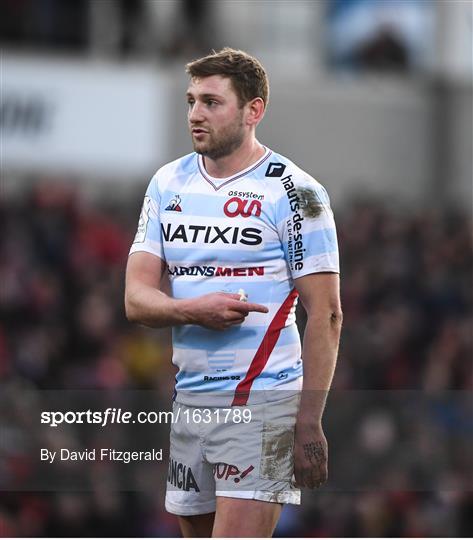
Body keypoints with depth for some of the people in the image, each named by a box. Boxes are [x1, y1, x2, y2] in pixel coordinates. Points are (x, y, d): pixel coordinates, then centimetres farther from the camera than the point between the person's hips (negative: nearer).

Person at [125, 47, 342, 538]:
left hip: (262, 401, -6)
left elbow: (324, 315, -8)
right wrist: (192, 309, -17)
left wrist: (309, 424, -14)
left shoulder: (292, 192, -6)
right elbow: (136, 299, 6)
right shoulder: (168, 183, 11)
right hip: (189, 400, 6)